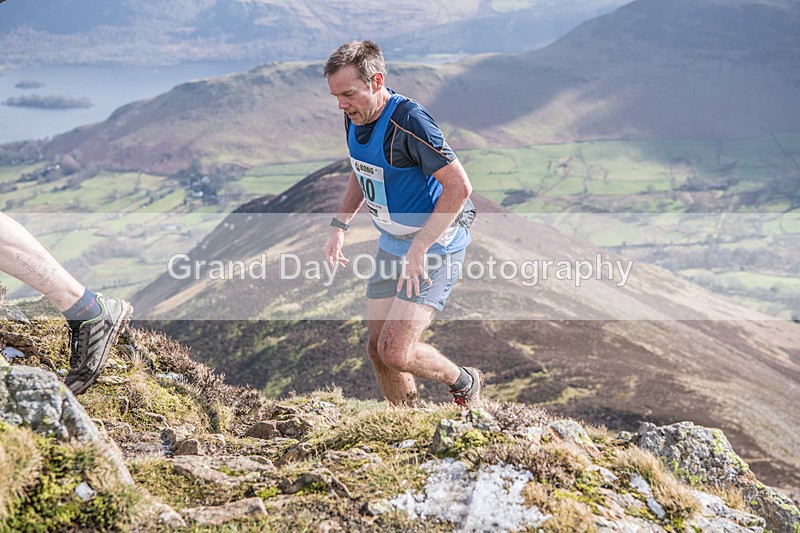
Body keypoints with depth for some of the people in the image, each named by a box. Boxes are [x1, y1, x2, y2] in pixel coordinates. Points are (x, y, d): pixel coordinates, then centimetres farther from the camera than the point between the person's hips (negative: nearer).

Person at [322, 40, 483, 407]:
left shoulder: (408, 122, -25)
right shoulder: (355, 118, 2)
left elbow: (459, 186, -27)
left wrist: (419, 248, -26)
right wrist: (339, 226, 13)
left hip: (434, 246, -8)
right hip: (391, 245, 9)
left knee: (395, 351, -16)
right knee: (377, 349, 9)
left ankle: (466, 385, 13)